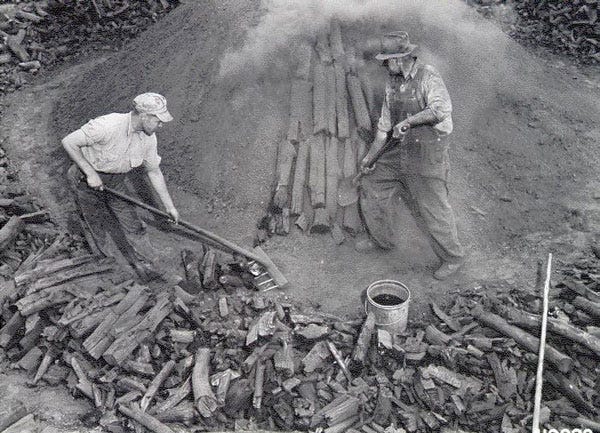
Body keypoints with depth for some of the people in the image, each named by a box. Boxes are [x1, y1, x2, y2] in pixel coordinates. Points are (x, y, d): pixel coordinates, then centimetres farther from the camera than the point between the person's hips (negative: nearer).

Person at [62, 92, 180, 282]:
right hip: (87, 179, -5)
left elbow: (154, 172, 0)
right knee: (97, 225, 9)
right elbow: (68, 142, -26)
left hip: (116, 181, 5)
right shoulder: (108, 126, -33)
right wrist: (90, 173, -27)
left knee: (132, 225, 4)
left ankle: (146, 267, 16)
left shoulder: (149, 137, -12)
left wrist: (169, 206, 1)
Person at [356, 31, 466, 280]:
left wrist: (409, 121, -40)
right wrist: (371, 154, 18)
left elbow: (442, 108, -36)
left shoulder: (428, 77, -16)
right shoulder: (393, 81, 8)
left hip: (427, 154, -8)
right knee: (371, 190, 13)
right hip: (399, 151, 8)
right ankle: (381, 240, 35)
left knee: (432, 210, -1)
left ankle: (453, 257, 21)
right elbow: (386, 121, 16)